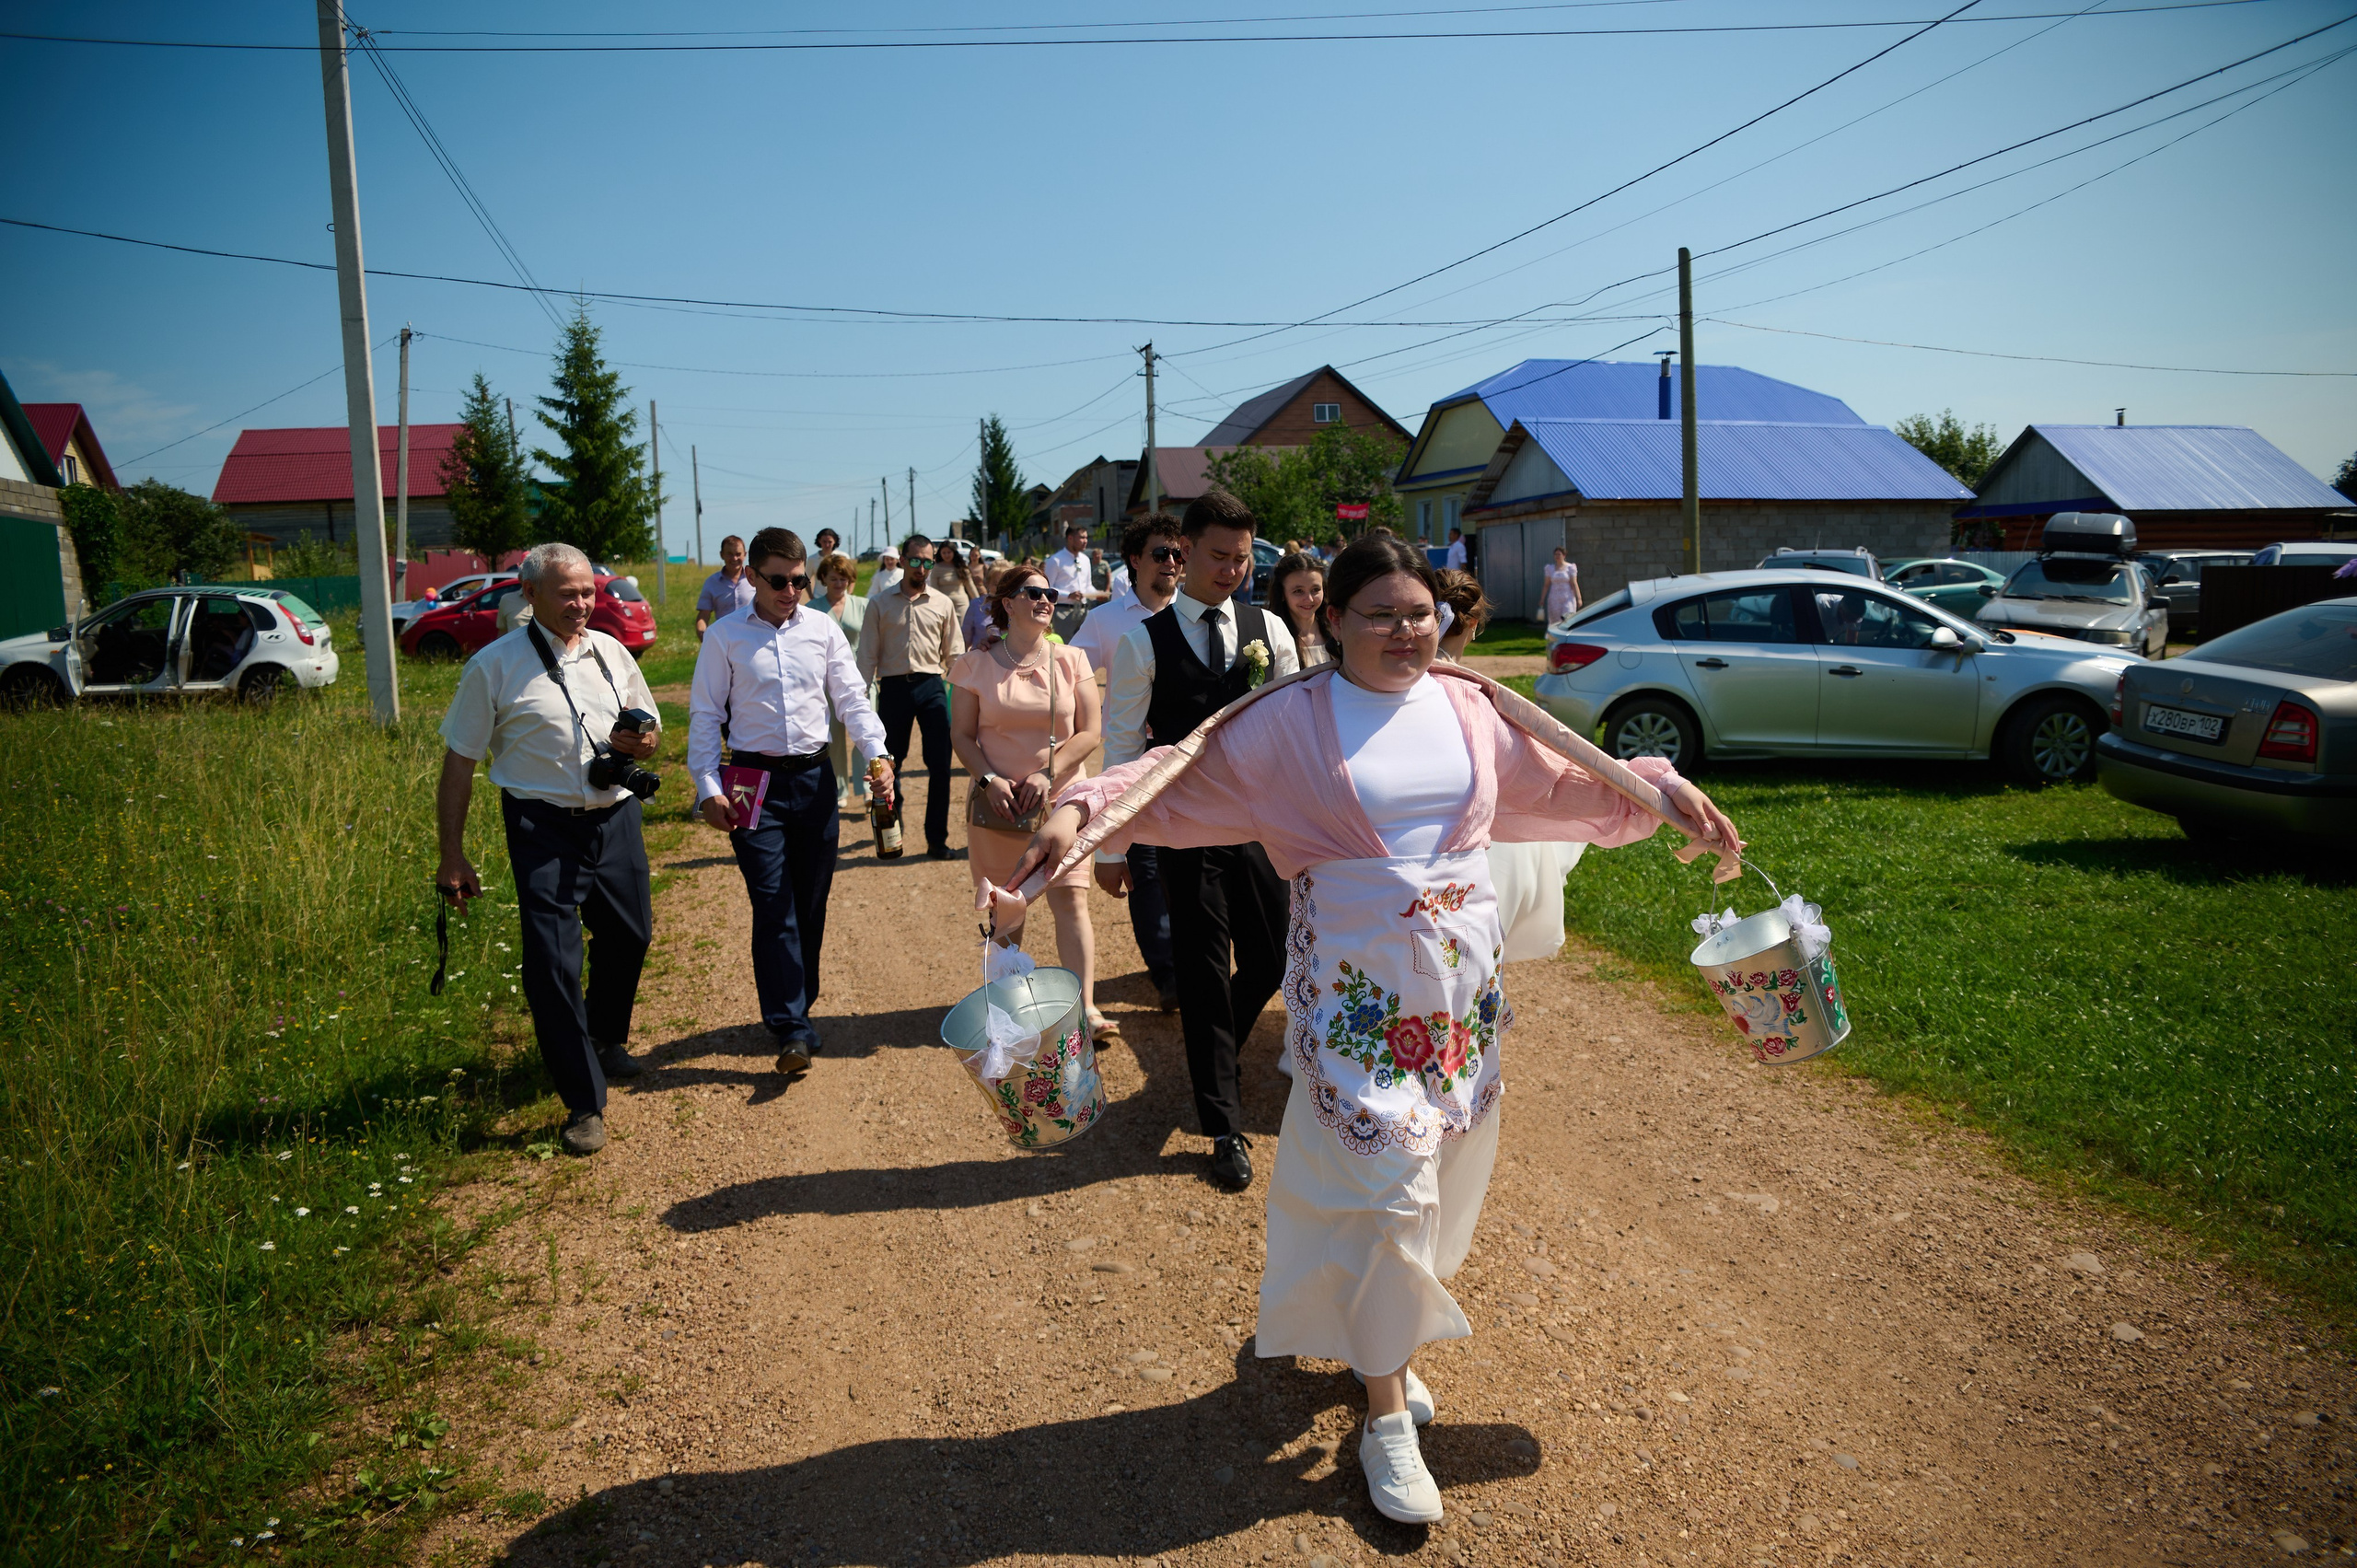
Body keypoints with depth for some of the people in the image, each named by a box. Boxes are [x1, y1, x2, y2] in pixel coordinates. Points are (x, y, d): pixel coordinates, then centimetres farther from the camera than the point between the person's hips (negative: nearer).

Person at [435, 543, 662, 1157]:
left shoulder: (611, 653, 8)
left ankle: (608, 1039, 47)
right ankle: (584, 1105, 3)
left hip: (616, 816, 5)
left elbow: (650, 732, 19)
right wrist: (452, 856, -5)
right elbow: (459, 764, -3)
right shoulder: (495, 666, -6)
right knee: (551, 964, -9)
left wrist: (642, 744, -7)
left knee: (630, 935, 18)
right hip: (545, 828, -5)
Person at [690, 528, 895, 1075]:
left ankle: (798, 1005, 27)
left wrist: (877, 754, -11)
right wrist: (708, 788, -8)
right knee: (773, 906, -8)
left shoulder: (823, 629, 5)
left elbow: (852, 699, 5)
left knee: (812, 903, 10)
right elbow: (705, 716, 0)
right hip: (754, 779, -3)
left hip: (815, 776, 3)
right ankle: (791, 1030, -8)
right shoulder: (725, 636, -1)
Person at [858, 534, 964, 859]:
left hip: (931, 687, 0)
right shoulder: (879, 604, 6)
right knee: (889, 765, 9)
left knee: (940, 765, -3)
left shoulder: (941, 604, 8)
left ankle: (937, 838, 8)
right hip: (893, 688, 0)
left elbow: (954, 654, 10)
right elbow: (868, 655, 5)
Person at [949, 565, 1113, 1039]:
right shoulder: (975, 664, 2)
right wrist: (989, 780, -12)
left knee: (1071, 900, -10)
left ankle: (1086, 1008, -12)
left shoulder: (1071, 660, 3)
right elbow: (961, 735, 3)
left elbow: (1091, 731, -1)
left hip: (1060, 799, 0)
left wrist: (1047, 773, -11)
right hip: (997, 803, 0)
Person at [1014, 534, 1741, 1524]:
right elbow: (1183, 780, -10)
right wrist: (1084, 809, -24)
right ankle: (1387, 1412, 12)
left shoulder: (1472, 708, 5)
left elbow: (1565, 785, 14)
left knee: (1442, 1181, 13)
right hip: (1355, 985, -5)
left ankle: (1383, 1335, 38)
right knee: (1388, 1183, -5)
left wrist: (1664, 788, 5)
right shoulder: (1292, 720, -7)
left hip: (1464, 977, 5)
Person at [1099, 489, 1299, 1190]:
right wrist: (1111, 848, -1)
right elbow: (1121, 748, -2)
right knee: (1203, 976, 5)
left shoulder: (1268, 630, 4)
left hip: (1261, 823, 3)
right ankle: (1225, 1127, 19)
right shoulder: (1143, 642, -5)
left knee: (1269, 963, 9)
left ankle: (1214, 1049, 42)